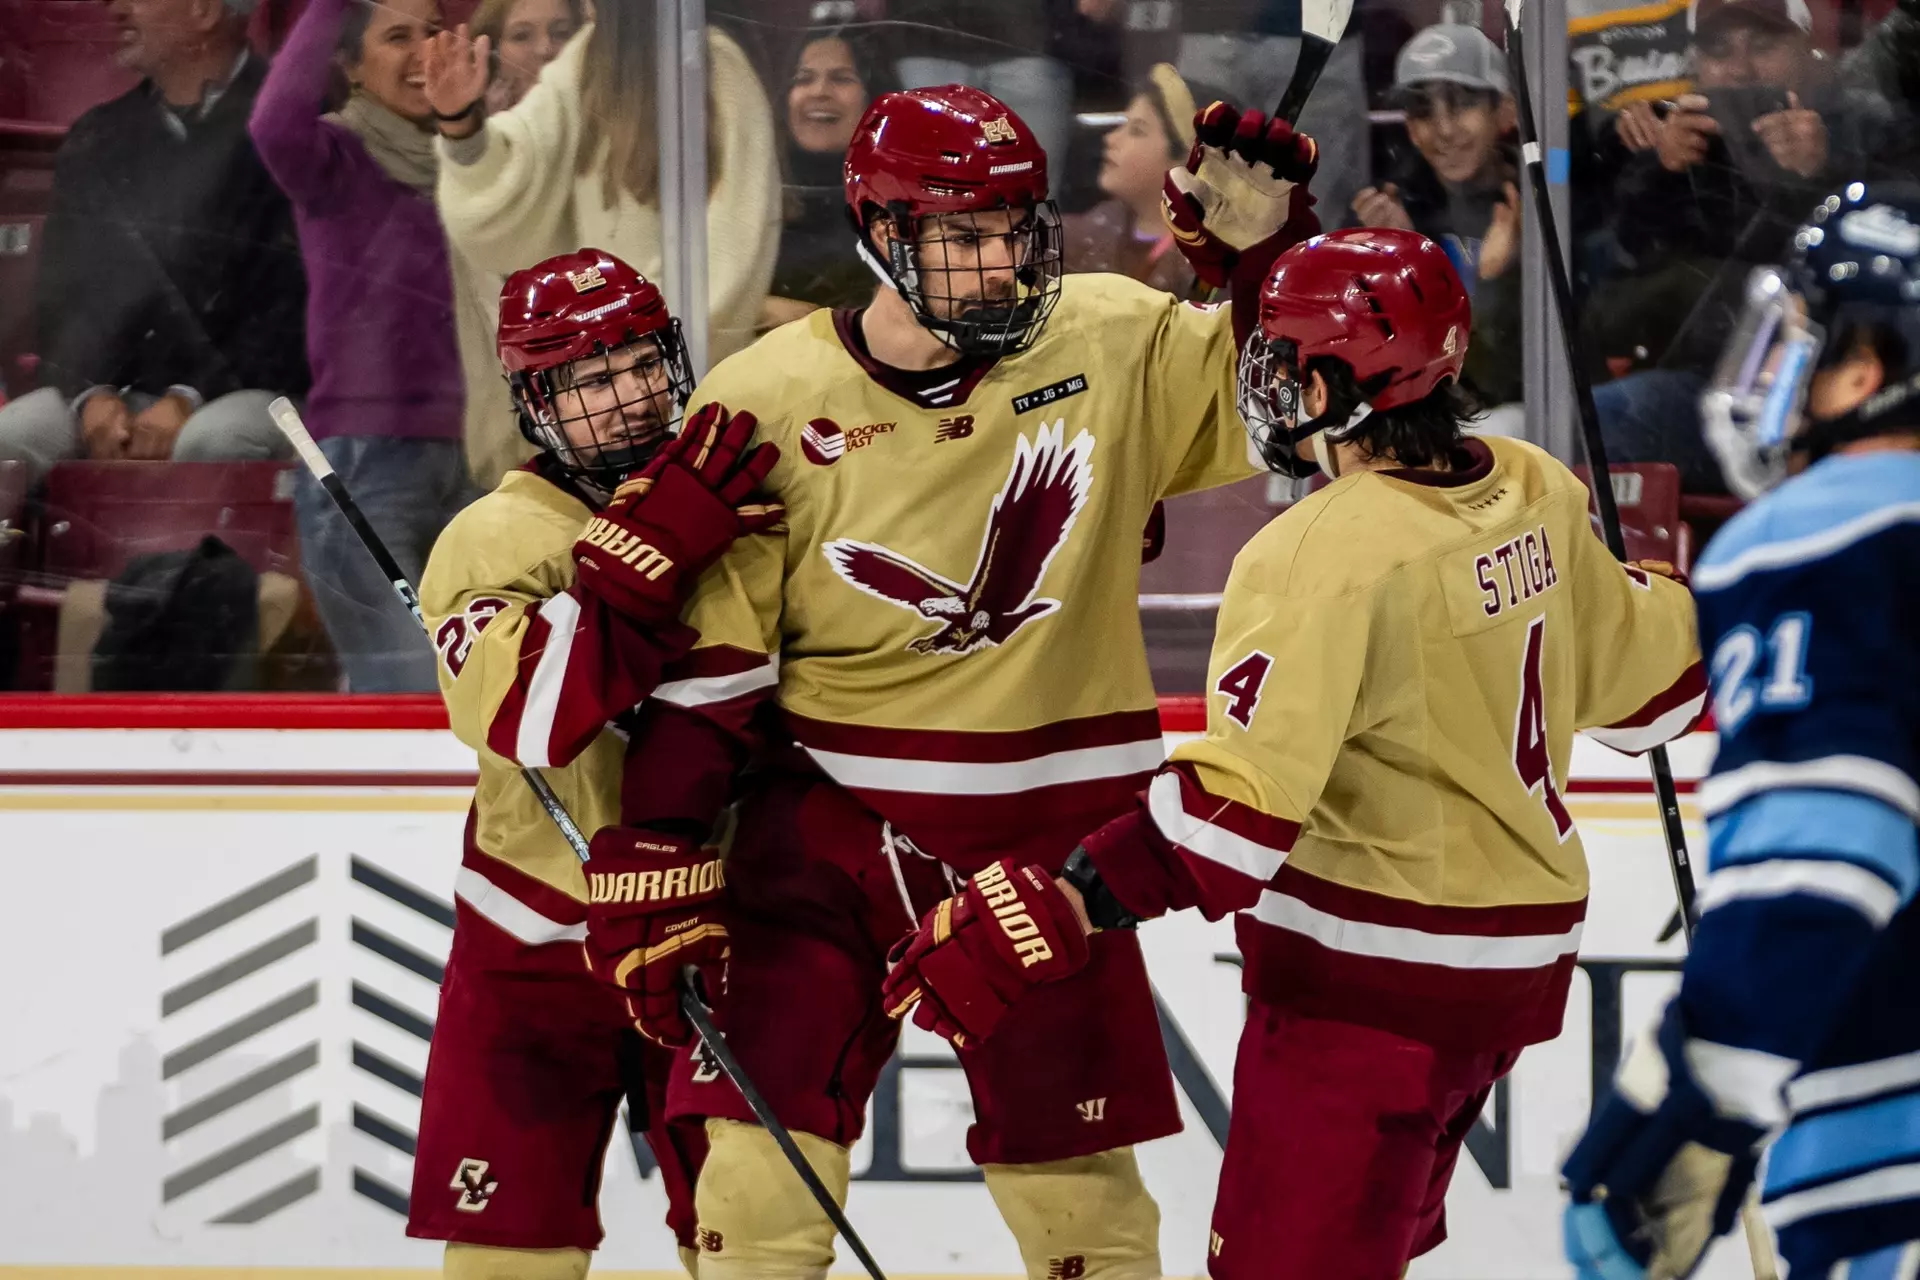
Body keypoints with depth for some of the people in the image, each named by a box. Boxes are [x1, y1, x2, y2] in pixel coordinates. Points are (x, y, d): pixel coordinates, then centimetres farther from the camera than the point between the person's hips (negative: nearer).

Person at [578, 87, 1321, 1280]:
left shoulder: (1115, 344, -4)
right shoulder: (765, 406, -9)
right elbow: (700, 667, -6)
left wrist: (1265, 241, -12)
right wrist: (655, 874, -10)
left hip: (1047, 835, 2)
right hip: (829, 826, -2)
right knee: (756, 1179, -9)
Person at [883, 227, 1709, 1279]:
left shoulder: (1329, 555, -23)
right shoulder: (1536, 495, 1)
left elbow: (1242, 799, -29)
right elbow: (1646, 675, 14)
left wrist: (1054, 914, -31)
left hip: (1371, 975, -9)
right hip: (1518, 958, 9)